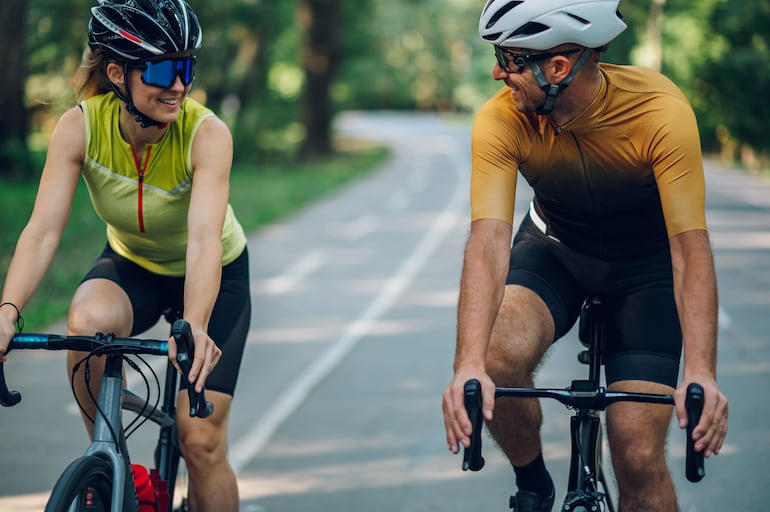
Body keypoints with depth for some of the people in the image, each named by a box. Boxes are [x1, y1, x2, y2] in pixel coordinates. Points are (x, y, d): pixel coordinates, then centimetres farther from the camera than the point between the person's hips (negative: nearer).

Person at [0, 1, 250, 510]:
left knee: (201, 439, -9)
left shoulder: (207, 132, -31)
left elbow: (204, 239, -42)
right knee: (87, 323, -32)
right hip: (131, 264, 2)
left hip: (215, 275, -2)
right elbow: (43, 229, -31)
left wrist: (194, 326, -59)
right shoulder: (80, 126, -25)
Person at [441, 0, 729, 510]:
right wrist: (469, 366, -49)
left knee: (638, 458, -13)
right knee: (501, 358, -30)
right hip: (555, 251, 1)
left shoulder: (661, 111, -33)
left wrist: (701, 374, -48)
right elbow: (489, 243, -35)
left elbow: (690, 249, -36)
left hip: (647, 263, -1)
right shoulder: (501, 121, -27)